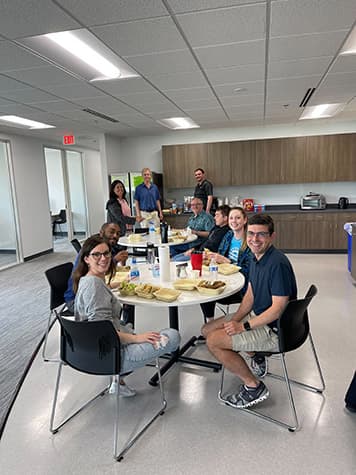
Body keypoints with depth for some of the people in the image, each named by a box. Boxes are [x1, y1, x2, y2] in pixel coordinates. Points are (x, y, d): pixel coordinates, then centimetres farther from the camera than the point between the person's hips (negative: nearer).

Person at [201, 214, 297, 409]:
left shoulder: (277, 263, -25)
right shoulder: (256, 258, 4)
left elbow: (278, 309, -25)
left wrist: (244, 326, -20)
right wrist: (235, 320, -6)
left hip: (275, 329, -9)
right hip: (259, 318, 9)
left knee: (213, 341, -15)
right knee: (207, 330, 9)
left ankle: (254, 387, 1)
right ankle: (257, 356, 15)